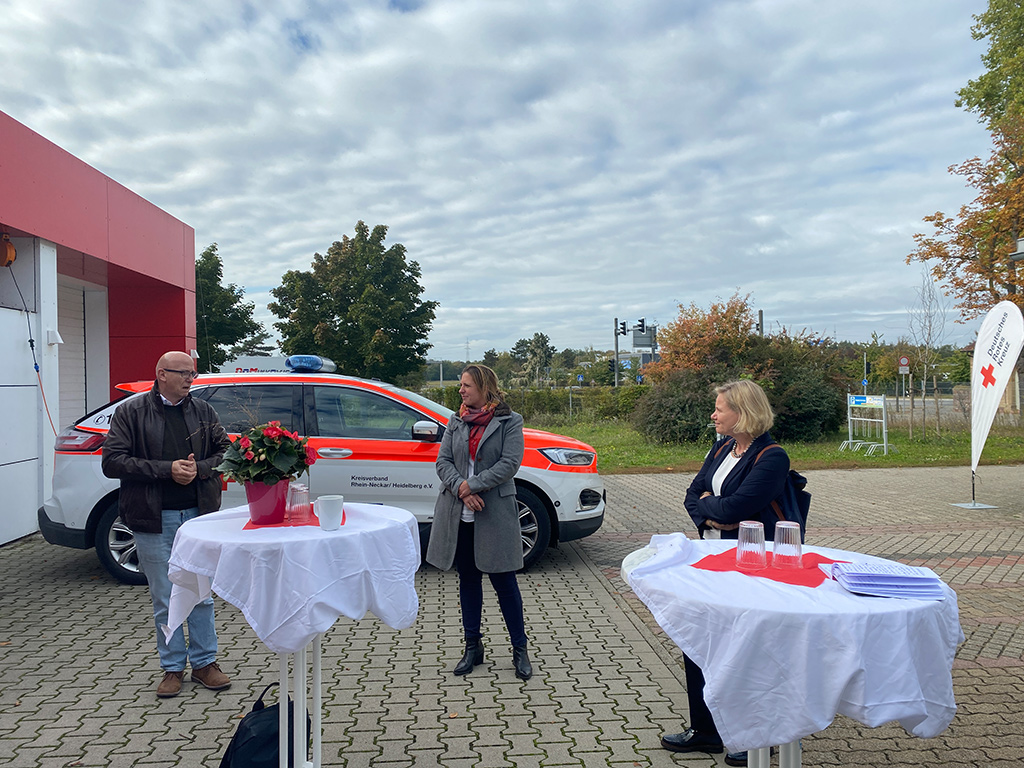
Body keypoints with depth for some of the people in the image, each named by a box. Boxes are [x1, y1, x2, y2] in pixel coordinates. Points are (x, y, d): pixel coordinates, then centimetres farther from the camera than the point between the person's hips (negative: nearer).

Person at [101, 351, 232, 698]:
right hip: (154, 519, -2)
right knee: (164, 600, 7)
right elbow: (112, 461, -7)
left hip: (198, 514, 2)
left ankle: (204, 661, 23)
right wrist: (166, 469, -15)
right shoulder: (130, 413, 0)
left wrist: (200, 468, -11)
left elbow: (225, 450, 9)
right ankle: (173, 667, 22)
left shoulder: (203, 412, 8)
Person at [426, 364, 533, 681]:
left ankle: (519, 649, 15)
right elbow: (443, 461, 3)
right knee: (468, 580, 13)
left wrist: (473, 484, -17)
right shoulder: (455, 423, 10)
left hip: (495, 514, -4)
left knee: (504, 581, 2)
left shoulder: (510, 422, -2)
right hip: (458, 515, 4)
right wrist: (461, 489, -14)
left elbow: (509, 463, -12)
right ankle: (473, 646, 26)